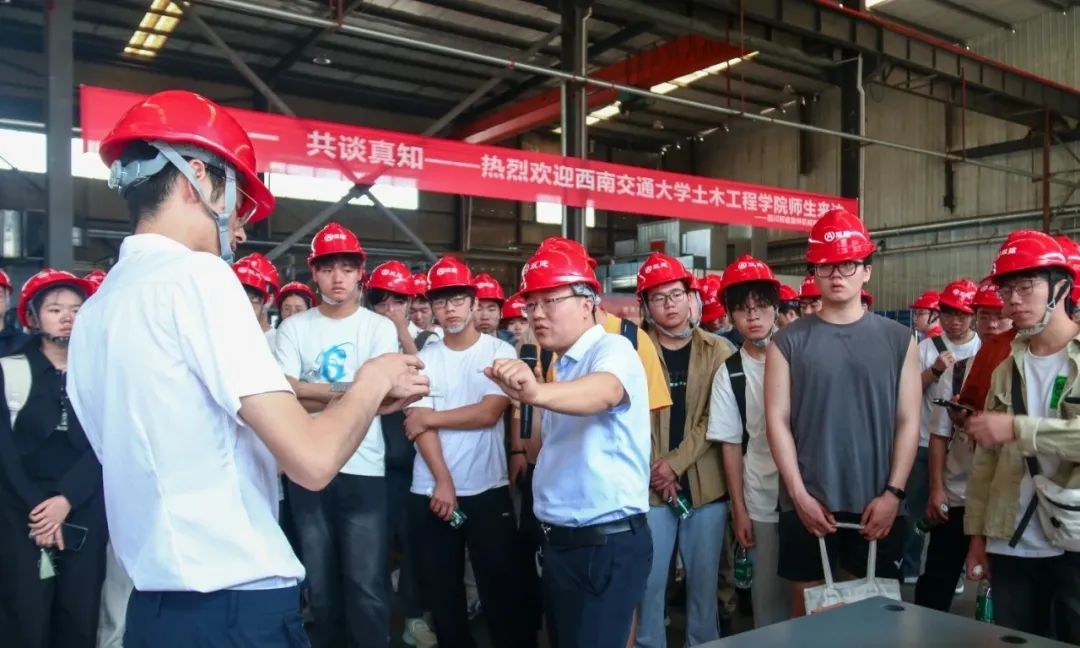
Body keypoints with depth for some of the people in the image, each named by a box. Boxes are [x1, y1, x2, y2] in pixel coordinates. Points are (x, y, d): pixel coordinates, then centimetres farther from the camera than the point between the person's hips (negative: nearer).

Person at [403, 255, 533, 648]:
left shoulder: (499, 351, -1)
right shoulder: (425, 359, 4)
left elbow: (489, 413, -12)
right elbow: (420, 425, -3)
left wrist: (431, 417, -6)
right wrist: (442, 482, -13)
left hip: (489, 490, -2)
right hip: (431, 491, 2)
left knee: (501, 589, 4)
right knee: (441, 591, 12)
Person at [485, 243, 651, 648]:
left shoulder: (612, 350, -14)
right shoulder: (563, 367, 12)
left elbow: (603, 392, -38)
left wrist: (537, 393, -54)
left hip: (608, 542, -9)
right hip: (561, 540, 9)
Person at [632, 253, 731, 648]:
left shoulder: (716, 351, 3)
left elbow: (714, 418, -3)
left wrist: (676, 462, -11)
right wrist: (654, 471, -10)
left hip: (705, 484, 1)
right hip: (650, 487, -1)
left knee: (704, 581, 11)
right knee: (649, 582, 4)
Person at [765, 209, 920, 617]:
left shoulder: (898, 339, 4)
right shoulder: (789, 341, 1)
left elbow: (909, 422, 2)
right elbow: (777, 421, -2)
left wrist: (893, 492, -6)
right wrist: (799, 495, -8)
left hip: (878, 504, 1)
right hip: (808, 504, 0)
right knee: (807, 607, 9)